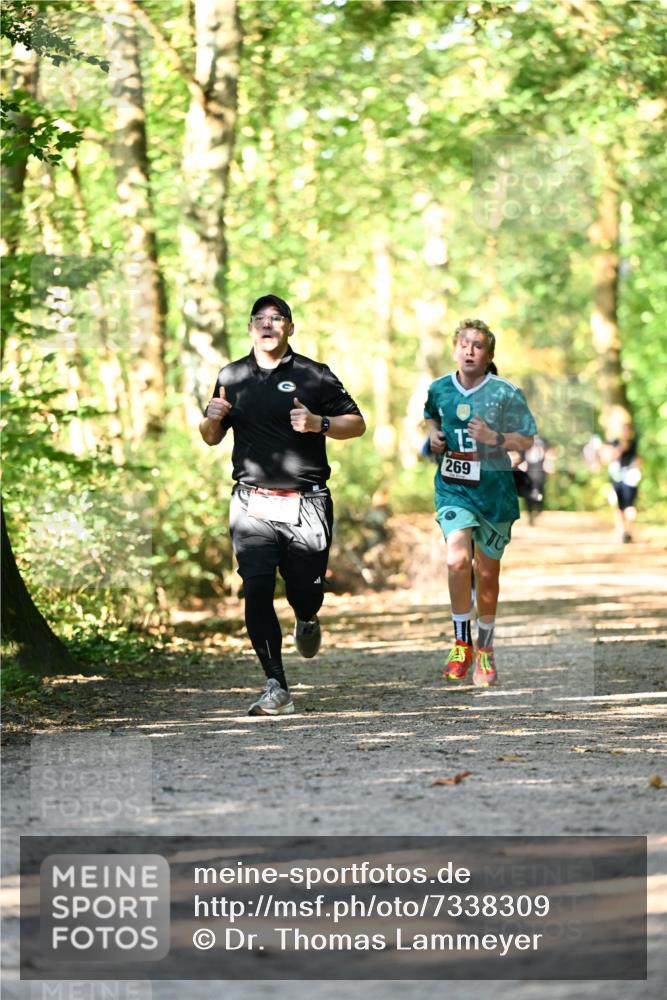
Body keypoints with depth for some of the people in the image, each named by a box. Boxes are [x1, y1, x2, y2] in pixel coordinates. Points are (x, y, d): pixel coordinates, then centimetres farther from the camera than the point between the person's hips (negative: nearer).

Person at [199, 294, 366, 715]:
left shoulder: (314, 375, 3)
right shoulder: (232, 377, 12)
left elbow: (357, 423, 7)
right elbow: (212, 438, 21)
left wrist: (318, 423, -12)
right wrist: (212, 419, -2)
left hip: (306, 504, -1)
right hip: (252, 504, 2)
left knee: (306, 594, 1)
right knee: (257, 591, -12)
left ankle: (307, 620, 40)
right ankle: (277, 688, -9)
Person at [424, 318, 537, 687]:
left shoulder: (506, 393, -7)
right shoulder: (439, 388, 2)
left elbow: (527, 439, -2)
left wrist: (493, 437, -18)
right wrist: (434, 434, 4)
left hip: (494, 490, -1)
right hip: (453, 487, 1)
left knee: (487, 573, 10)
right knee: (457, 560, -22)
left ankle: (485, 649, 30)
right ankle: (461, 643, -7)